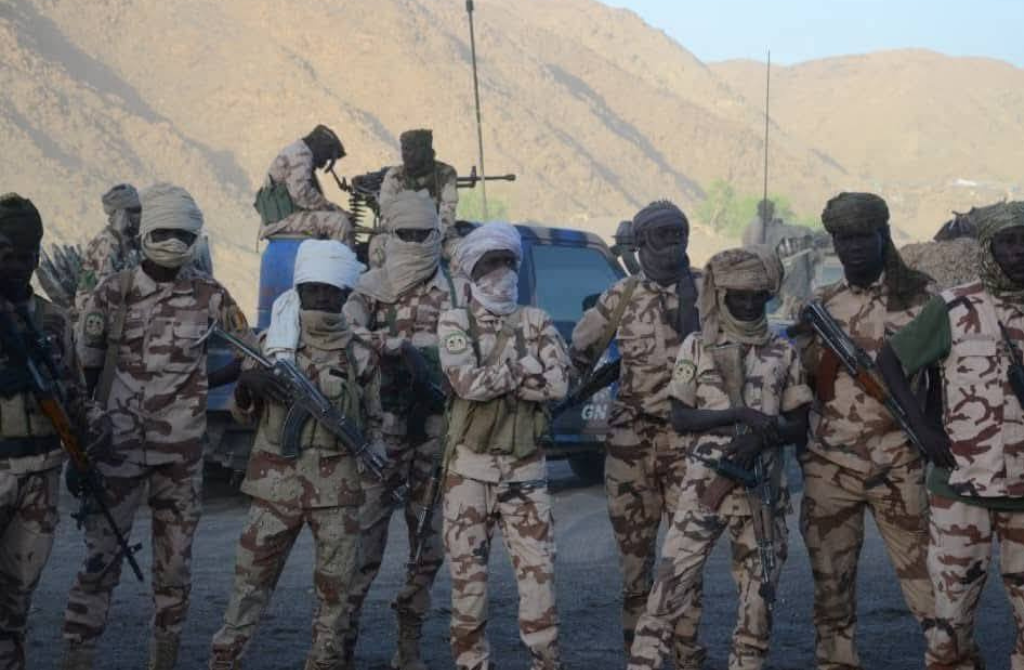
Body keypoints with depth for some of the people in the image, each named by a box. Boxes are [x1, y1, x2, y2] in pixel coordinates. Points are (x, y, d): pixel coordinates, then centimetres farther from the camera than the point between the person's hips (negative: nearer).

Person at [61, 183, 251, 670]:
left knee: (175, 561, 8)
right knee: (101, 556, -4)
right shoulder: (113, 293, -1)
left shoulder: (209, 296, 2)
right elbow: (82, 368, 2)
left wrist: (202, 383, -3)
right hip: (119, 447, -2)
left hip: (182, 451, 2)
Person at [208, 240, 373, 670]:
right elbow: (243, 414, 11)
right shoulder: (272, 341, 6)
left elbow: (374, 418, 12)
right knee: (252, 575, 0)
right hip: (276, 482, 0)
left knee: (335, 585, 5)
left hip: (338, 486, 0)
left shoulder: (361, 352, 5)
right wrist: (247, 385, -10)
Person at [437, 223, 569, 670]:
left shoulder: (535, 322, 6)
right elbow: (468, 383, -17)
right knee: (467, 572, 3)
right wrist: (525, 366, -11)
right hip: (471, 469, -1)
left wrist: (494, 377, -12)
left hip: (525, 470, 2)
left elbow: (560, 383, -9)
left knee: (538, 572, 1)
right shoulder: (455, 323, 0)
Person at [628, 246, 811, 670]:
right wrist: (739, 414, -15)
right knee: (672, 581, -7)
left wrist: (763, 436, -14)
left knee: (758, 591, 5)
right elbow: (680, 418, -3)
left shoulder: (783, 353, 7)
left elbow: (800, 428, 7)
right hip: (704, 483, -2)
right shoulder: (697, 347, 4)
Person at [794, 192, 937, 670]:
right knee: (830, 579, 7)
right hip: (828, 467, 3)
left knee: (924, 572, -4)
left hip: (897, 467, -3)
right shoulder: (820, 305, 11)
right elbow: (803, 383, 11)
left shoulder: (920, 296, 2)